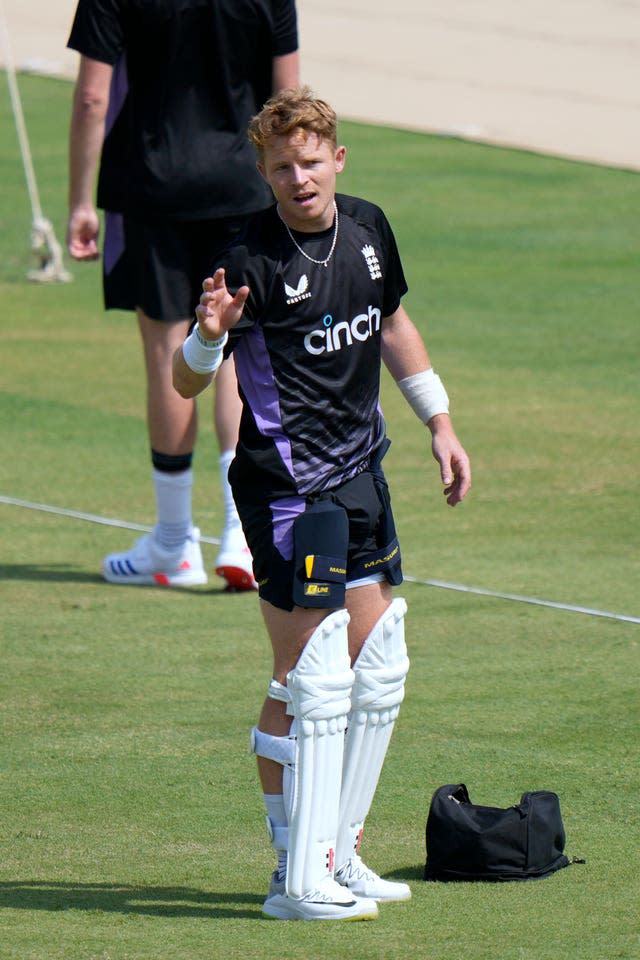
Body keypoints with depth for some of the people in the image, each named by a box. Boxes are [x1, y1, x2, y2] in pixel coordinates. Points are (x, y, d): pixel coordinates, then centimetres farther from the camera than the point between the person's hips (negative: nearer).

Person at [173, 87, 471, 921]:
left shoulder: (367, 229, 5)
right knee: (311, 680, -10)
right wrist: (209, 335, -37)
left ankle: (337, 855, 23)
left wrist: (440, 422, 25)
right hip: (286, 485, -8)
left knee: (379, 670, 12)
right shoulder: (254, 260, -16)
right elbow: (185, 383, -17)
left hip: (360, 473, 8)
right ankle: (298, 880, -5)